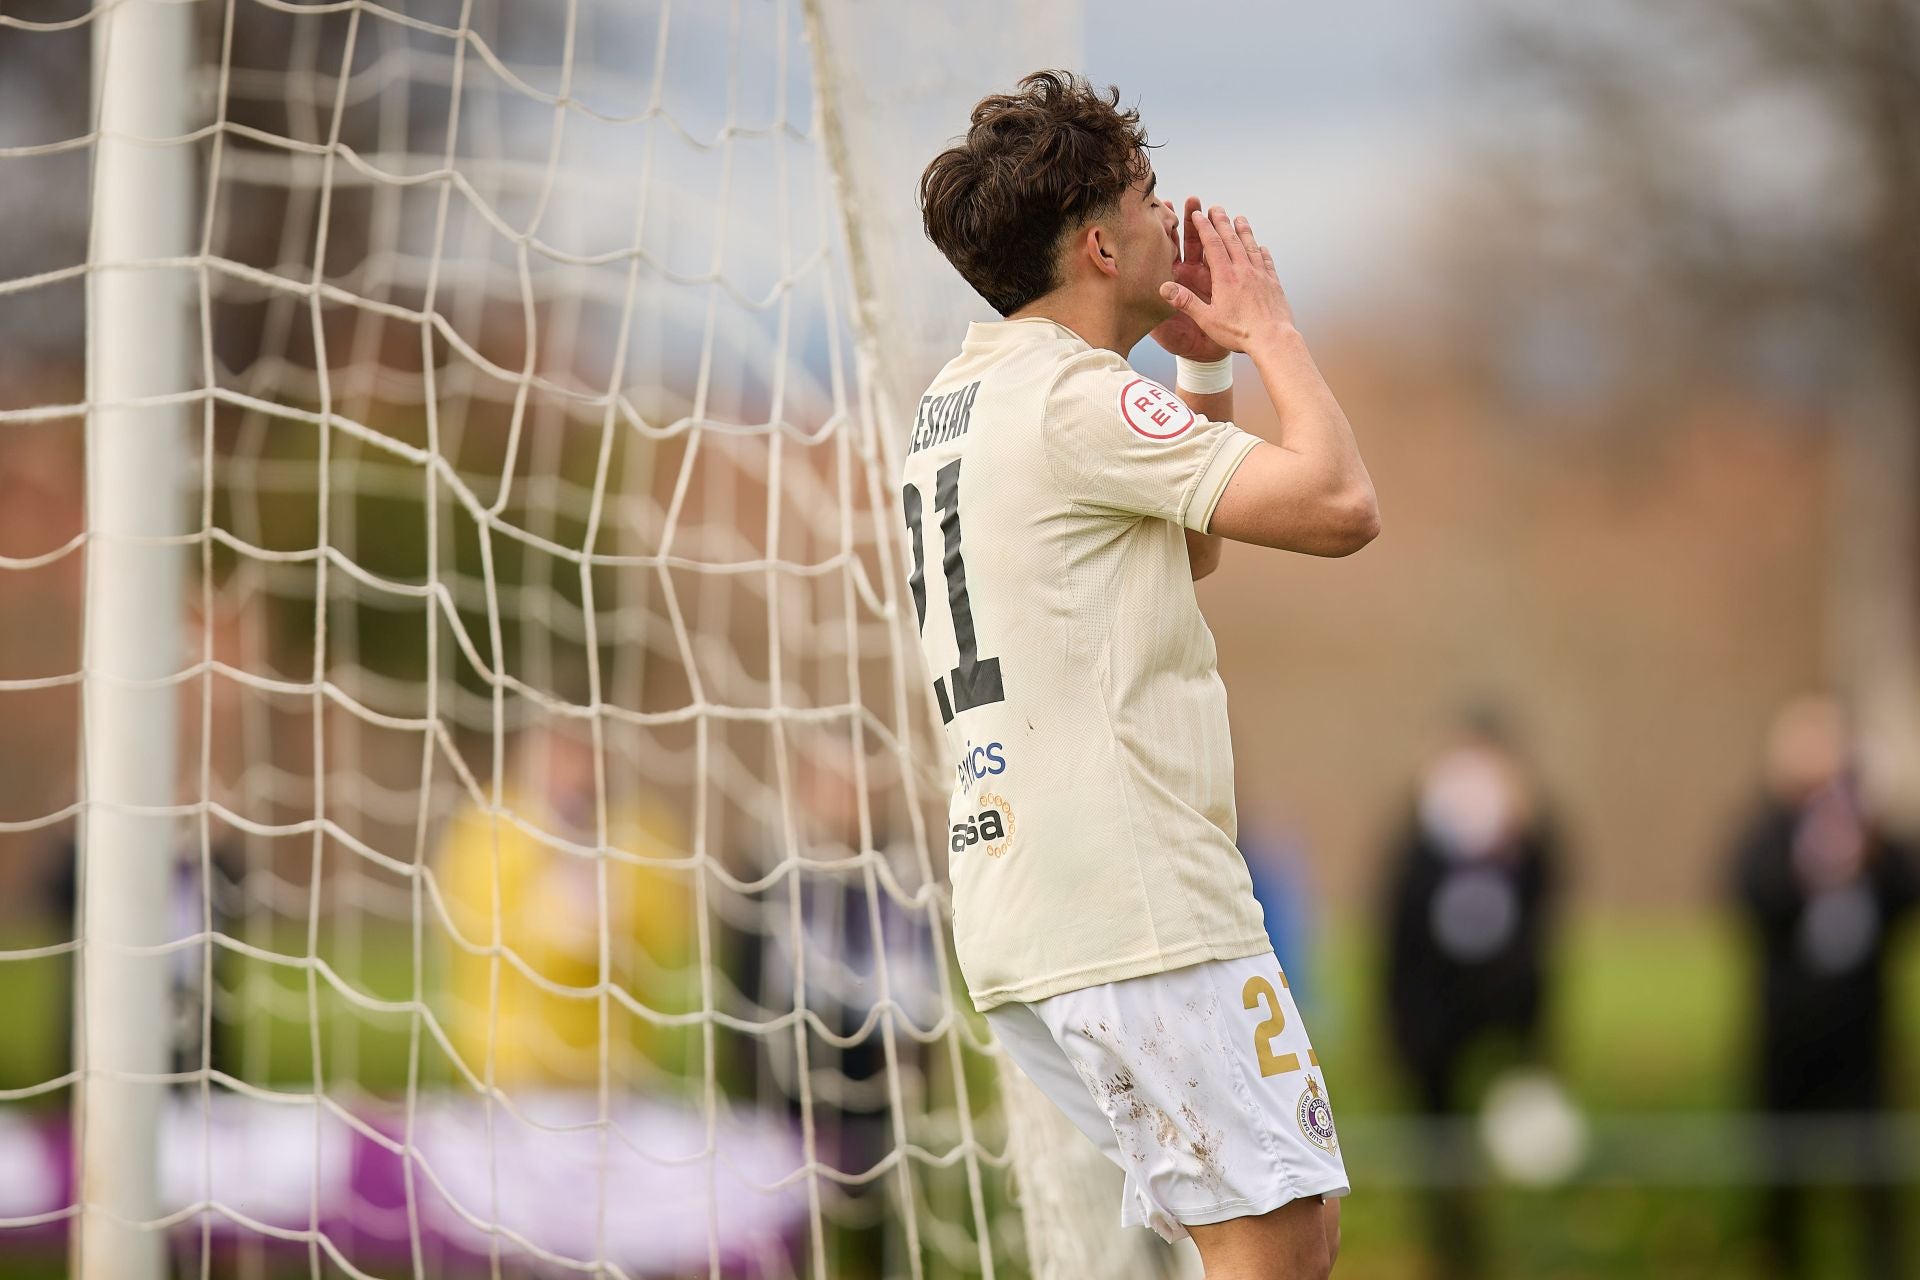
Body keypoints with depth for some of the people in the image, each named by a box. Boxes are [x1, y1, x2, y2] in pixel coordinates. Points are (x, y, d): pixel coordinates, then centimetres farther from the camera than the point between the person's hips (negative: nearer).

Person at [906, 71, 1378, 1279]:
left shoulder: (958, 400, 19)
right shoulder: (1074, 397, -12)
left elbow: (1186, 554, 31)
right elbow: (1339, 505, -18)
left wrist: (1206, 369, 20)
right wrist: (1269, 329, -3)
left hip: (1026, 909, 10)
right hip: (1130, 910, -10)